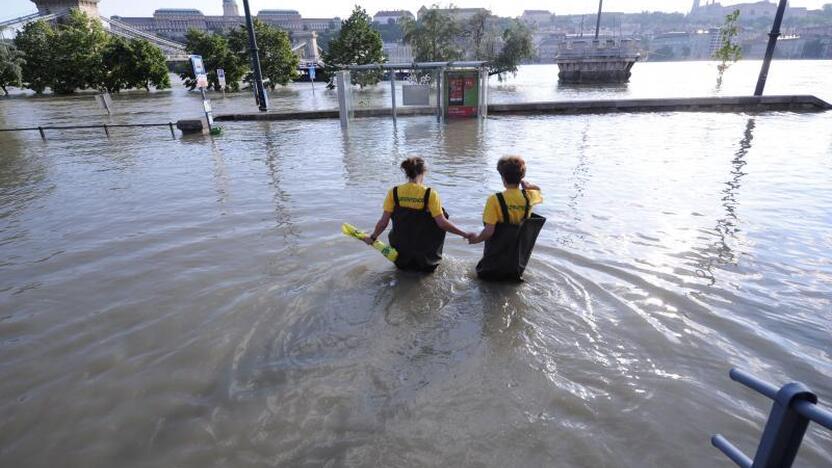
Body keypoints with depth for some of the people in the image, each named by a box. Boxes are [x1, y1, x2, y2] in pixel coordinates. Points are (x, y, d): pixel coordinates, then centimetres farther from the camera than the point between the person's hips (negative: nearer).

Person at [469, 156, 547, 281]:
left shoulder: (495, 200, -22)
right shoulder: (529, 196, -9)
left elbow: (489, 231, -22)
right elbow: (539, 192, 18)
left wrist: (476, 239, -5)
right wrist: (529, 186, 1)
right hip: (518, 255, 4)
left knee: (482, 271, 18)